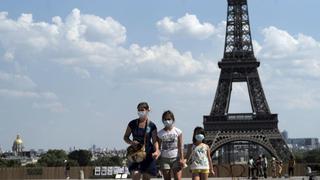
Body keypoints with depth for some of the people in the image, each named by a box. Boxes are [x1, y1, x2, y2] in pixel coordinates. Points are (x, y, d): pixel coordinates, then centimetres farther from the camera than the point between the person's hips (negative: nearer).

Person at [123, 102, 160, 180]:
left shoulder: (152, 126, 0)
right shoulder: (132, 124, 4)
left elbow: (155, 141, -3)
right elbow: (125, 137, 9)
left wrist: (156, 151, -22)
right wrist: (131, 142, -12)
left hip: (148, 153, 0)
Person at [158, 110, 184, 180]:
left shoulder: (177, 131, 2)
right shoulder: (160, 133, 5)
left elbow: (180, 146, -1)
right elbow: (158, 147, 5)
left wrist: (182, 158, -9)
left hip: (176, 158, -1)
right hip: (165, 158, 1)